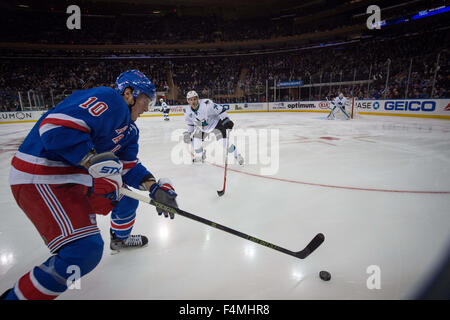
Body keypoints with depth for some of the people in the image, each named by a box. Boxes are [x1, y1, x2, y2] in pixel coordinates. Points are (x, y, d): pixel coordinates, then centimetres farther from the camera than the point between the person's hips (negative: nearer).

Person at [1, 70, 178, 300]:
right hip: (40, 179, -10)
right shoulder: (110, 99, -17)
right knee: (85, 250, -19)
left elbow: (128, 166, 10)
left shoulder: (129, 129, 13)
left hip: (77, 175, 10)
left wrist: (153, 187, -4)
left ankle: (120, 237, 43)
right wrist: (94, 160, -31)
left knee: (128, 190, 18)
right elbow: (55, 127, -27)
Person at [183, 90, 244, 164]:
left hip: (215, 123, -5)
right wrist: (188, 133, 3)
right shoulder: (188, 112, -12)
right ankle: (199, 156, 21)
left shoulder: (206, 104, -32)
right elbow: (190, 124, 6)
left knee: (224, 142, -15)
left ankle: (237, 155, 6)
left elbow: (220, 109, -26)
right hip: (201, 127, 6)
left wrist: (226, 120, -30)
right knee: (195, 139, -6)